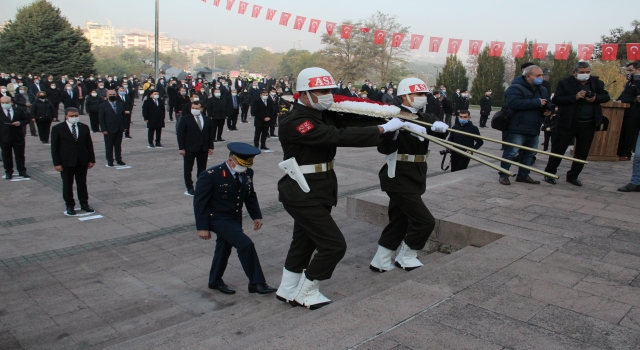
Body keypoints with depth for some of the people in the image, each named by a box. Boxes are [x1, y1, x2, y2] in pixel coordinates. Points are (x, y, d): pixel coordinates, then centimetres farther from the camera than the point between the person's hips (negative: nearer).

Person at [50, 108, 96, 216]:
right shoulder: (57, 129, -5)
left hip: (82, 161, 2)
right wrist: (57, 163, -10)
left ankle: (84, 204, 22)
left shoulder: (84, 127, 4)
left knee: (82, 183, 11)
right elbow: (54, 147, -5)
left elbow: (89, 145, 7)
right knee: (67, 185, 7)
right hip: (66, 162, -2)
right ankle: (70, 206, 18)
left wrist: (91, 160, 3)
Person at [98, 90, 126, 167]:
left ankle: (119, 159, 18)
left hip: (119, 129, 3)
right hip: (109, 130, -3)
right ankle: (109, 161, 10)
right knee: (109, 146, 3)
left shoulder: (121, 104, 9)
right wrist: (103, 129, -11)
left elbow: (123, 116, 10)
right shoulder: (103, 106, -2)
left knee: (118, 145, 10)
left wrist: (124, 126, 4)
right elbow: (101, 119, -4)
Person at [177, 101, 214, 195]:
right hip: (189, 149, -3)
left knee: (202, 169, 8)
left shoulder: (207, 120, 7)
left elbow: (210, 134, 11)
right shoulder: (186, 119, -4)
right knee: (188, 169, 5)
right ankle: (189, 188, 15)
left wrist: (211, 147, 5)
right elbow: (180, 134, -6)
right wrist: (181, 148, -10)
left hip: (203, 149, 3)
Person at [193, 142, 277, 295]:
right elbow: (199, 202, -17)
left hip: (235, 218, 7)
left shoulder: (247, 173, -5)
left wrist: (256, 215, 4)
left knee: (224, 248, 19)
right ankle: (256, 283, -2)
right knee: (246, 244, -16)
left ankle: (215, 281, 41)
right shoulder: (210, 175, -23)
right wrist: (202, 227, -16)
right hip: (217, 218, -7)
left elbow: (250, 195, 10)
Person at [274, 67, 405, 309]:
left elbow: (352, 122, -3)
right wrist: (382, 129, -27)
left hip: (318, 190, 9)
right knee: (333, 244, -6)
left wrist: (391, 119, -15)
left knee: (304, 242, 20)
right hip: (303, 193, -9)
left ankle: (288, 290, 37)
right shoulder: (294, 121, -21)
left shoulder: (323, 115, 8)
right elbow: (337, 136, -30)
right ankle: (306, 293, 14)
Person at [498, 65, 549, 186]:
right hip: (518, 129, -8)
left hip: (534, 130, 8)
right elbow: (514, 103, -28)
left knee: (529, 153, 13)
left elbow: (548, 104, 26)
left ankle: (523, 175, 24)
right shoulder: (516, 88, -11)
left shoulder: (542, 90, 14)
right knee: (510, 152, -5)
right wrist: (536, 102, -24)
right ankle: (503, 175, 6)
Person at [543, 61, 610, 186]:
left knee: (582, 152, 9)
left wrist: (595, 98, -12)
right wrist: (575, 97, -24)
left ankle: (573, 176, 23)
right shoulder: (565, 83, -7)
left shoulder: (597, 83, 6)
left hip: (588, 124, 4)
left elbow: (606, 96, 10)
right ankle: (549, 173, 16)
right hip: (568, 123, -4)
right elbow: (556, 99, -14)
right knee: (558, 150, 3)